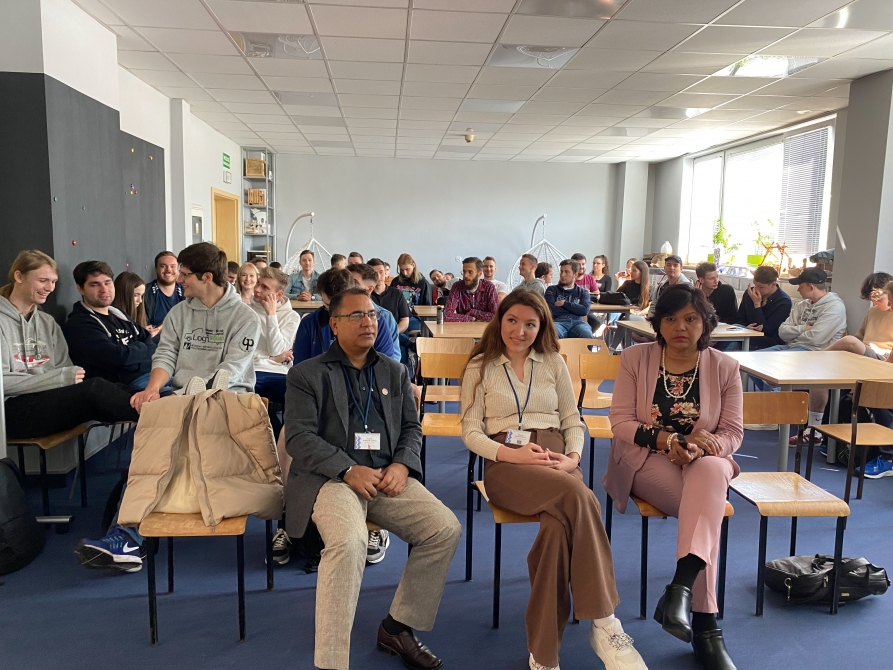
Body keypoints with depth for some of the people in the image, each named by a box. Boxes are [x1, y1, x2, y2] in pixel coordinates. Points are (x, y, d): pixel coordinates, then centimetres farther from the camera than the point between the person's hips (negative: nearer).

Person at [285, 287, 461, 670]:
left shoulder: (395, 372, 18)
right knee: (349, 542, -34)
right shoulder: (307, 375, 4)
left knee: (446, 529, -14)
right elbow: (299, 437, -7)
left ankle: (398, 627, 5)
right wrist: (349, 470, -20)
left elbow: (412, 428, 15)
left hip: (389, 477, 5)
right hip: (331, 478, -4)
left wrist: (401, 465, -7)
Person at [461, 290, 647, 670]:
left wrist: (573, 457, -6)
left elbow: (573, 421, 16)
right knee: (578, 496, -35)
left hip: (555, 459, 2)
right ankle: (604, 623, -28)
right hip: (506, 463, -2)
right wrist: (512, 453, -14)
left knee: (558, 525, -35)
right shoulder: (480, 367, 11)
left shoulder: (554, 363, 18)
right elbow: (470, 432, 4)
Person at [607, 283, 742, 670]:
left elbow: (732, 433, -2)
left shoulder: (724, 367, 2)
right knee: (707, 504, -32)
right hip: (647, 459, -1)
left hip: (705, 462, 2)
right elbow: (620, 421, -6)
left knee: (709, 474, -37)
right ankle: (705, 624, -27)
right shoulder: (635, 359, -1)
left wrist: (701, 445, -25)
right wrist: (664, 439, -24)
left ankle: (681, 586, -43)